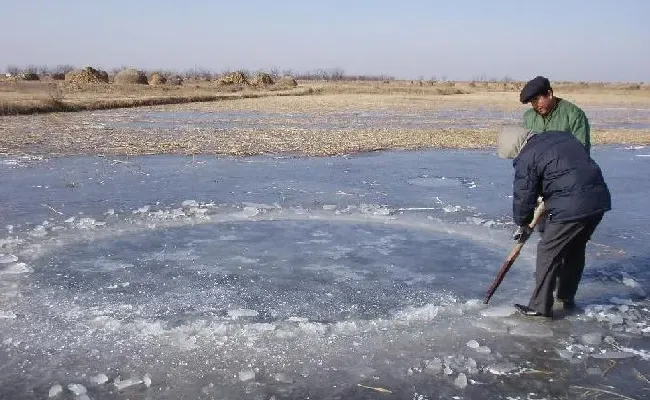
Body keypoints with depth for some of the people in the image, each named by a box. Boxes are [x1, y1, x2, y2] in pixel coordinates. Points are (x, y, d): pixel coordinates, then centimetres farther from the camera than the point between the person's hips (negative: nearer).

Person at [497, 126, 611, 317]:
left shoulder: (526, 158, -7)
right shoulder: (561, 135, 16)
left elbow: (523, 195, -2)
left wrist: (522, 224, 15)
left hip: (571, 208, -9)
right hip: (600, 199, 9)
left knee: (548, 252, 5)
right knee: (575, 249, 23)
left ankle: (540, 307, 11)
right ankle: (567, 298, 36)